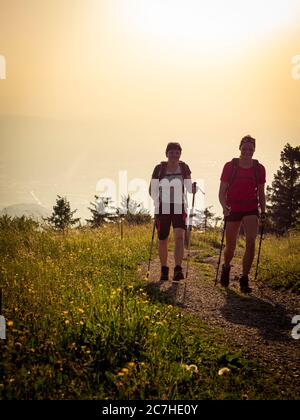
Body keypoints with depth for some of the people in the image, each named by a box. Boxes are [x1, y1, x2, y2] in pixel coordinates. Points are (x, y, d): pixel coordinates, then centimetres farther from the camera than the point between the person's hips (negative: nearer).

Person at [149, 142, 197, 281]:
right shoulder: (159, 169, -2)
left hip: (179, 207, 1)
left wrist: (192, 188, -11)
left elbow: (188, 186, 12)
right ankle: (164, 269, 24)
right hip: (163, 207, 0)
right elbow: (152, 190, 0)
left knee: (179, 237, -17)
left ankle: (178, 269, -21)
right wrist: (156, 202, -17)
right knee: (162, 240, 6)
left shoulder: (184, 167, 4)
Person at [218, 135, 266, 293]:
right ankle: (226, 267, 40)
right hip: (232, 209, -1)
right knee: (230, 246, 6)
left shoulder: (259, 168, 2)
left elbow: (261, 193, 12)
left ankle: (244, 279, -8)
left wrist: (263, 210, 4)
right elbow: (222, 191, -3)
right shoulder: (230, 166, -4)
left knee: (251, 241, -18)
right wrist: (224, 206, -19)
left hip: (251, 209, 1)